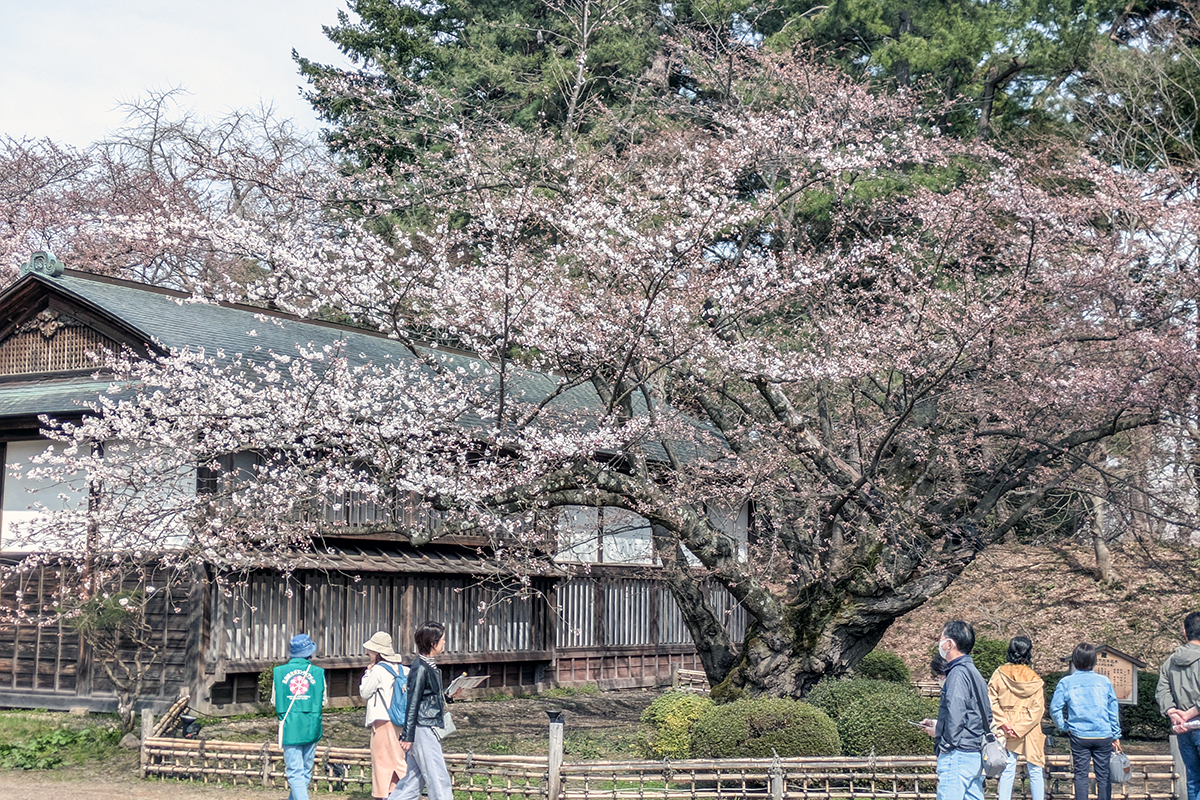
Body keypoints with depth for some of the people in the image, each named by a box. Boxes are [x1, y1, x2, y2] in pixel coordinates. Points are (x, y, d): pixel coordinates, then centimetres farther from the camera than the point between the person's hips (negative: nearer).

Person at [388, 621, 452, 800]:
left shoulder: (430, 665, 13)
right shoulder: (420, 668, -16)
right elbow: (412, 703, -17)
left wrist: (449, 694, 12)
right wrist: (408, 736, -17)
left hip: (429, 729, 10)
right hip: (423, 730, -10)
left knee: (415, 777, 12)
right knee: (439, 779, -5)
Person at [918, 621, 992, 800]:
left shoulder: (958, 674, -13)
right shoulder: (972, 672, 17)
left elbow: (956, 718, -21)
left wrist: (937, 731, -8)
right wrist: (937, 723, 19)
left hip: (957, 756, -10)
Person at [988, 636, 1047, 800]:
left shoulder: (999, 674, -1)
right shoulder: (1035, 680, -7)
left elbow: (991, 701, -5)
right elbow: (1038, 709, -12)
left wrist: (1003, 723, -6)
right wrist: (1020, 729, -12)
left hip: (1006, 730, 2)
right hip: (1031, 732, -2)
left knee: (1007, 771, 6)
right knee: (1035, 771, 6)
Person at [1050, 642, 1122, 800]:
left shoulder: (1066, 682, -2)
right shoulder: (1104, 681, 2)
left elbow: (1055, 708, -6)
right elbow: (1113, 710, 5)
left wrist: (1063, 726, 10)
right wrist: (1116, 735, 12)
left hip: (1079, 735, -1)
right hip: (1103, 735, 1)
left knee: (1081, 775, 5)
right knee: (1103, 775, 6)